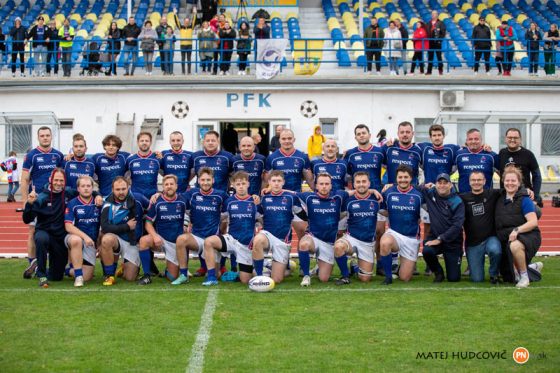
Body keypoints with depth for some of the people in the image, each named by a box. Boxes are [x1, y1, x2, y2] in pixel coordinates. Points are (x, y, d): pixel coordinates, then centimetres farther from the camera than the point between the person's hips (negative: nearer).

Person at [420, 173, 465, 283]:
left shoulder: (457, 202, -11)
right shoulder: (430, 194, 0)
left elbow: (457, 226, -18)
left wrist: (440, 239, -22)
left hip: (453, 242, -2)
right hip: (434, 237, 2)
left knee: (453, 278, -3)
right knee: (427, 251, -33)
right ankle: (438, 272, -1)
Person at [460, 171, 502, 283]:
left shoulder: (492, 194, 2)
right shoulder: (463, 198, 5)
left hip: (490, 238, -1)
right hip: (472, 243, 1)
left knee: (495, 250, -37)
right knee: (477, 279, -3)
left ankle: (494, 274, -6)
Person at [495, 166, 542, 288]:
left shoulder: (524, 200, -11)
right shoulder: (500, 199, 7)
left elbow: (534, 222, -19)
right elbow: (499, 224, 21)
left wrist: (517, 230, -30)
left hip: (527, 236, -7)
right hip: (506, 240, 7)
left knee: (514, 246, -43)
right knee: (509, 279, 11)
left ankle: (524, 277, -21)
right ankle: (534, 267, 40)